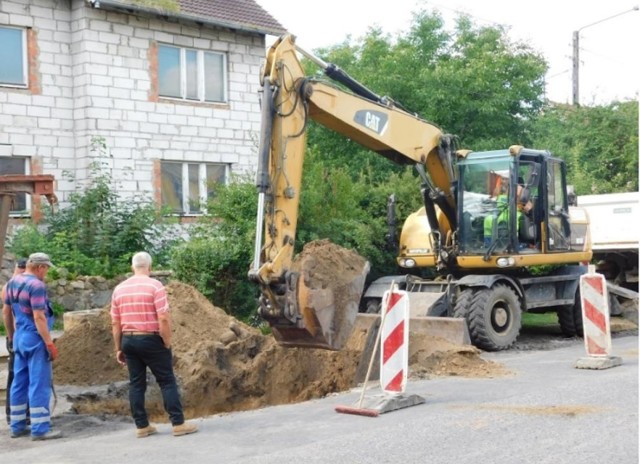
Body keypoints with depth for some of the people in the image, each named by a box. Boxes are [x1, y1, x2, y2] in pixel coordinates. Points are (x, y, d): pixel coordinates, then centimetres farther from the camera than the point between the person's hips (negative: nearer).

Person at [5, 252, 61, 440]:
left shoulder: (11, 283, 10)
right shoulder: (36, 285, -17)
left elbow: (8, 310, 17)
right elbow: (39, 317, -21)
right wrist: (50, 343, -19)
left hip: (19, 338, 9)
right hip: (35, 339, -9)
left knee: (19, 383, 13)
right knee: (39, 384, -5)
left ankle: (17, 426, 18)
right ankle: (40, 429, -5)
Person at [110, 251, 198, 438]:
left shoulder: (119, 289, 7)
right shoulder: (155, 286, -10)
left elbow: (115, 323, 9)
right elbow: (164, 319, -17)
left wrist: (119, 348, 15)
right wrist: (167, 343, -8)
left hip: (128, 340, 5)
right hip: (151, 340, -5)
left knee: (136, 384, 9)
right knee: (167, 381, 1)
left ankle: (141, 426, 11)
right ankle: (178, 423, 0)